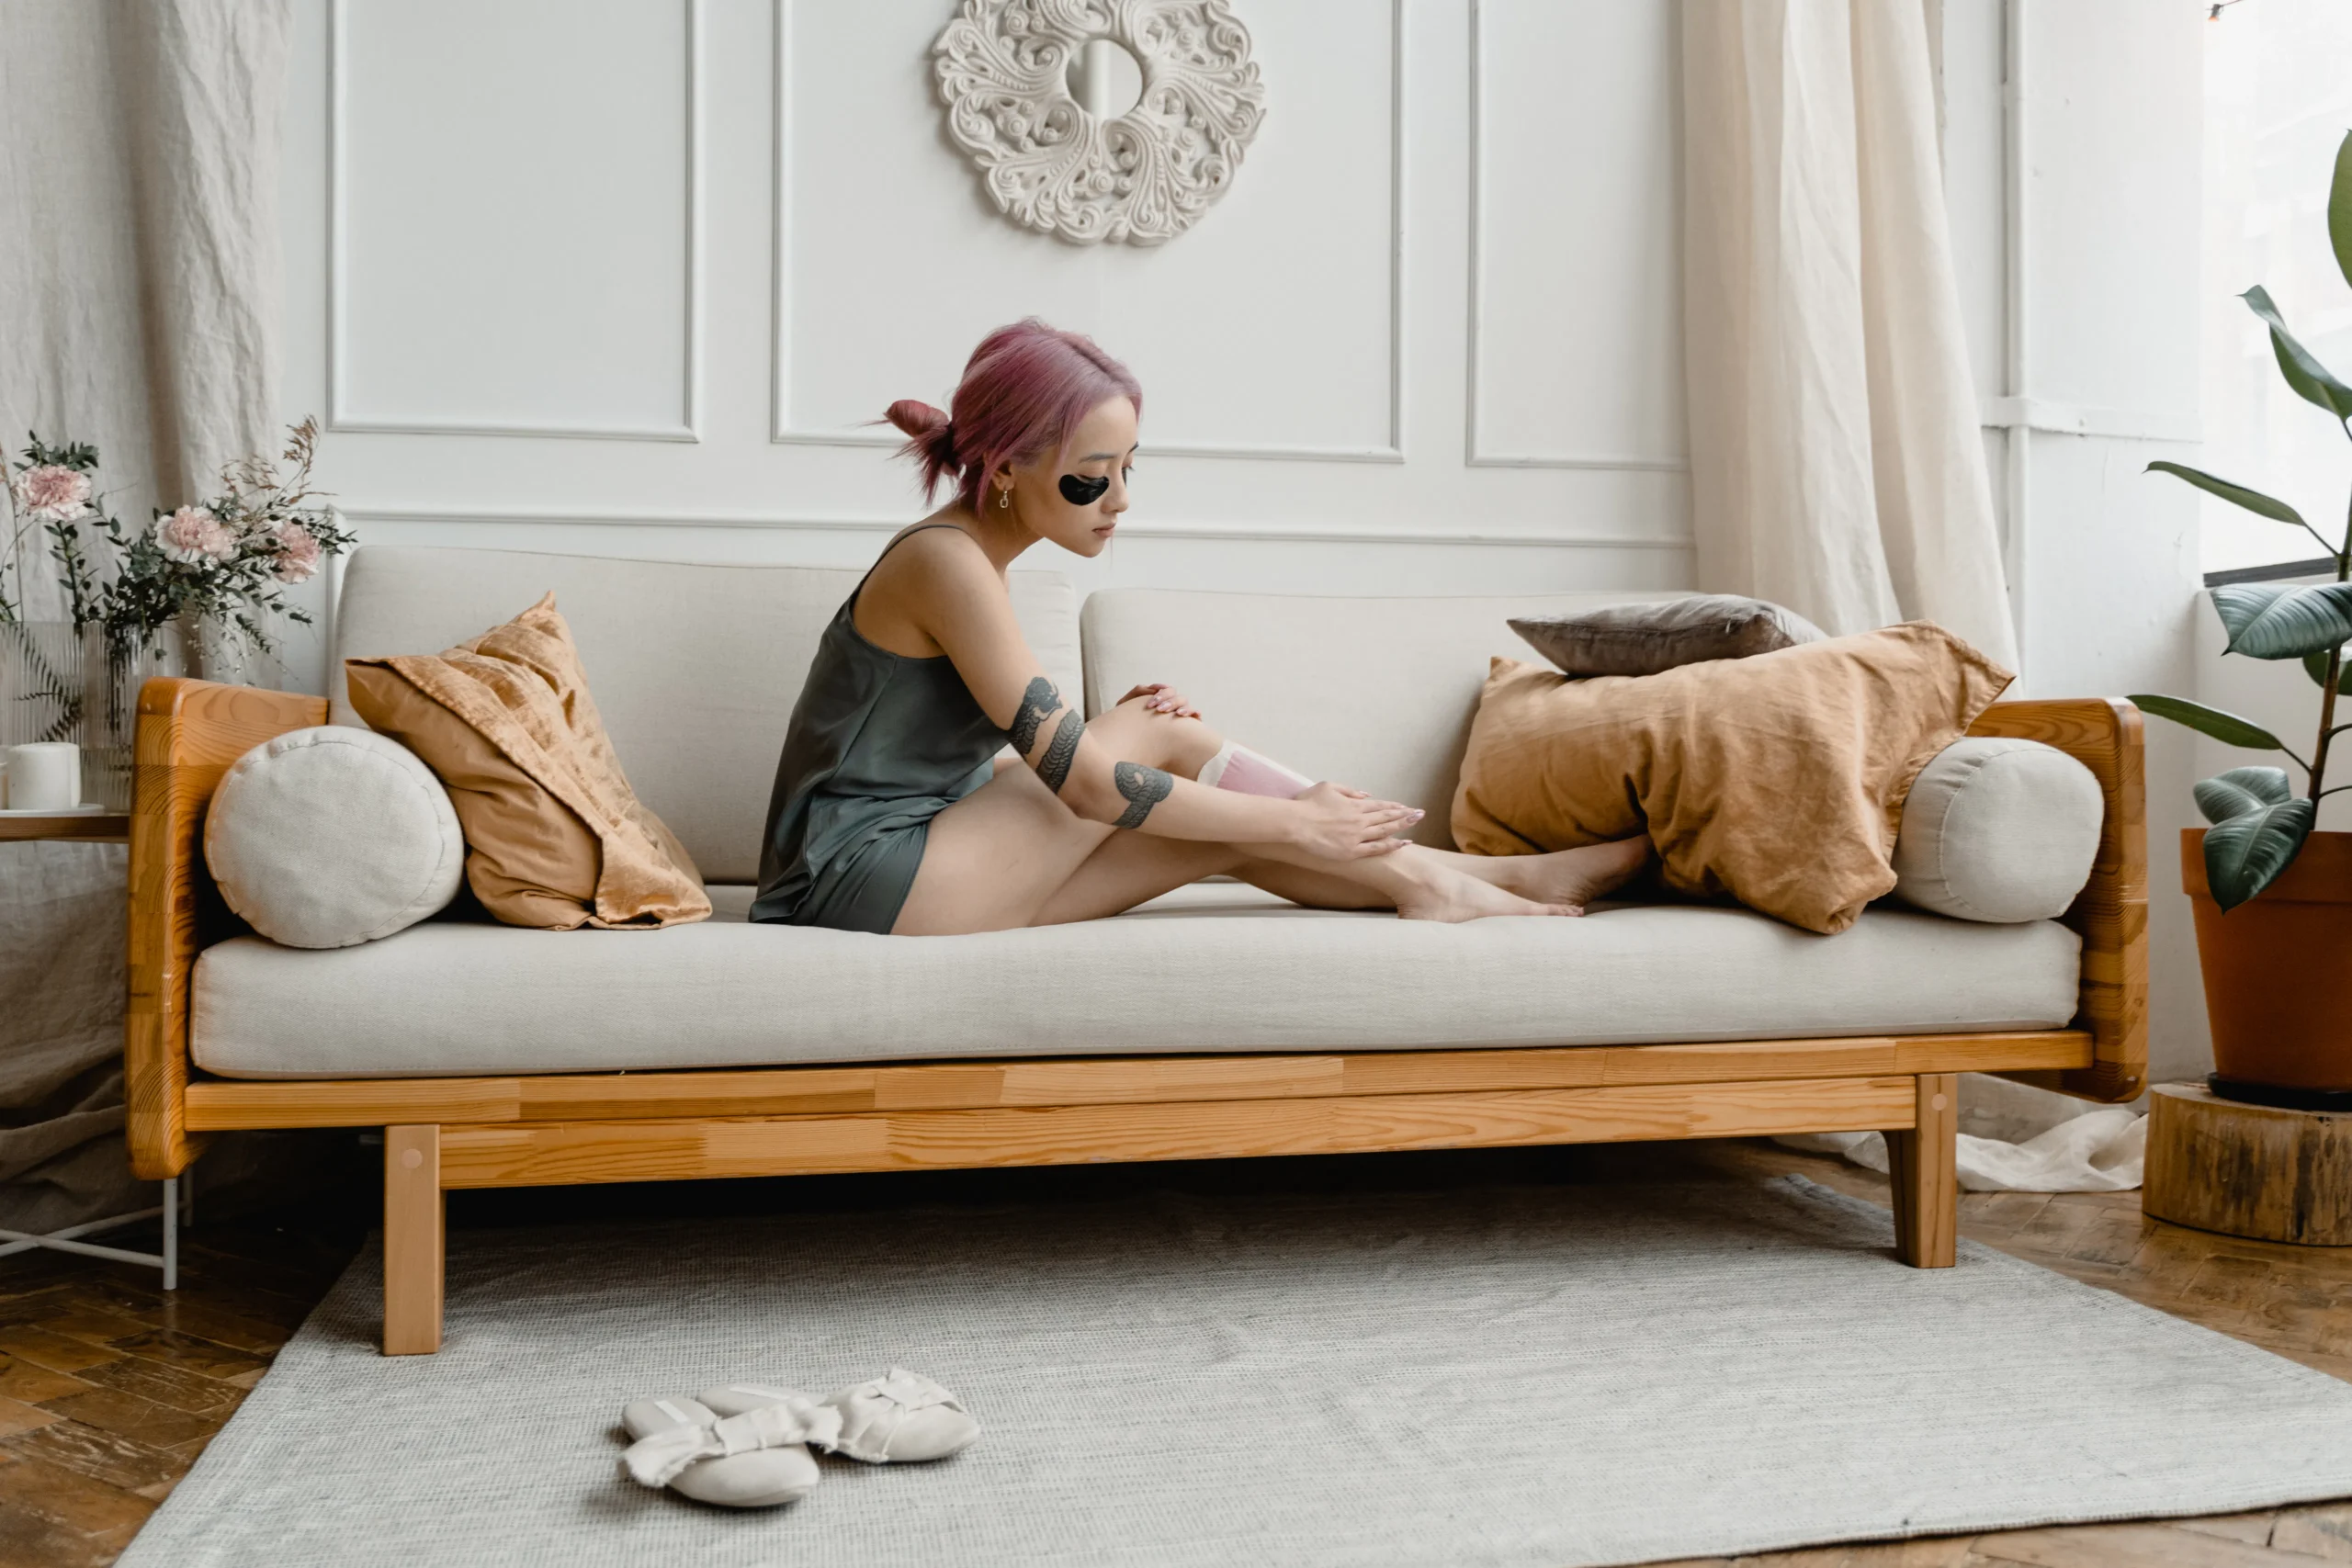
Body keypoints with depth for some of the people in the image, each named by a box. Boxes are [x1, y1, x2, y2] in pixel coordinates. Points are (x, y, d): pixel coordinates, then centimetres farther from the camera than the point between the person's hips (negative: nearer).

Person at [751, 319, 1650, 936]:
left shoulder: (963, 557, 12)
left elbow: (1035, 761, 15)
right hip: (874, 877, -8)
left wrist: (1112, 727, -5)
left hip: (920, 858, 8)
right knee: (1173, 735, -12)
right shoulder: (947, 563, -18)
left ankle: (1480, 878, 5)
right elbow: (1084, 783, -22)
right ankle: (1427, 881, -3)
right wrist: (1297, 821, -17)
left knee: (1229, 830, -3)